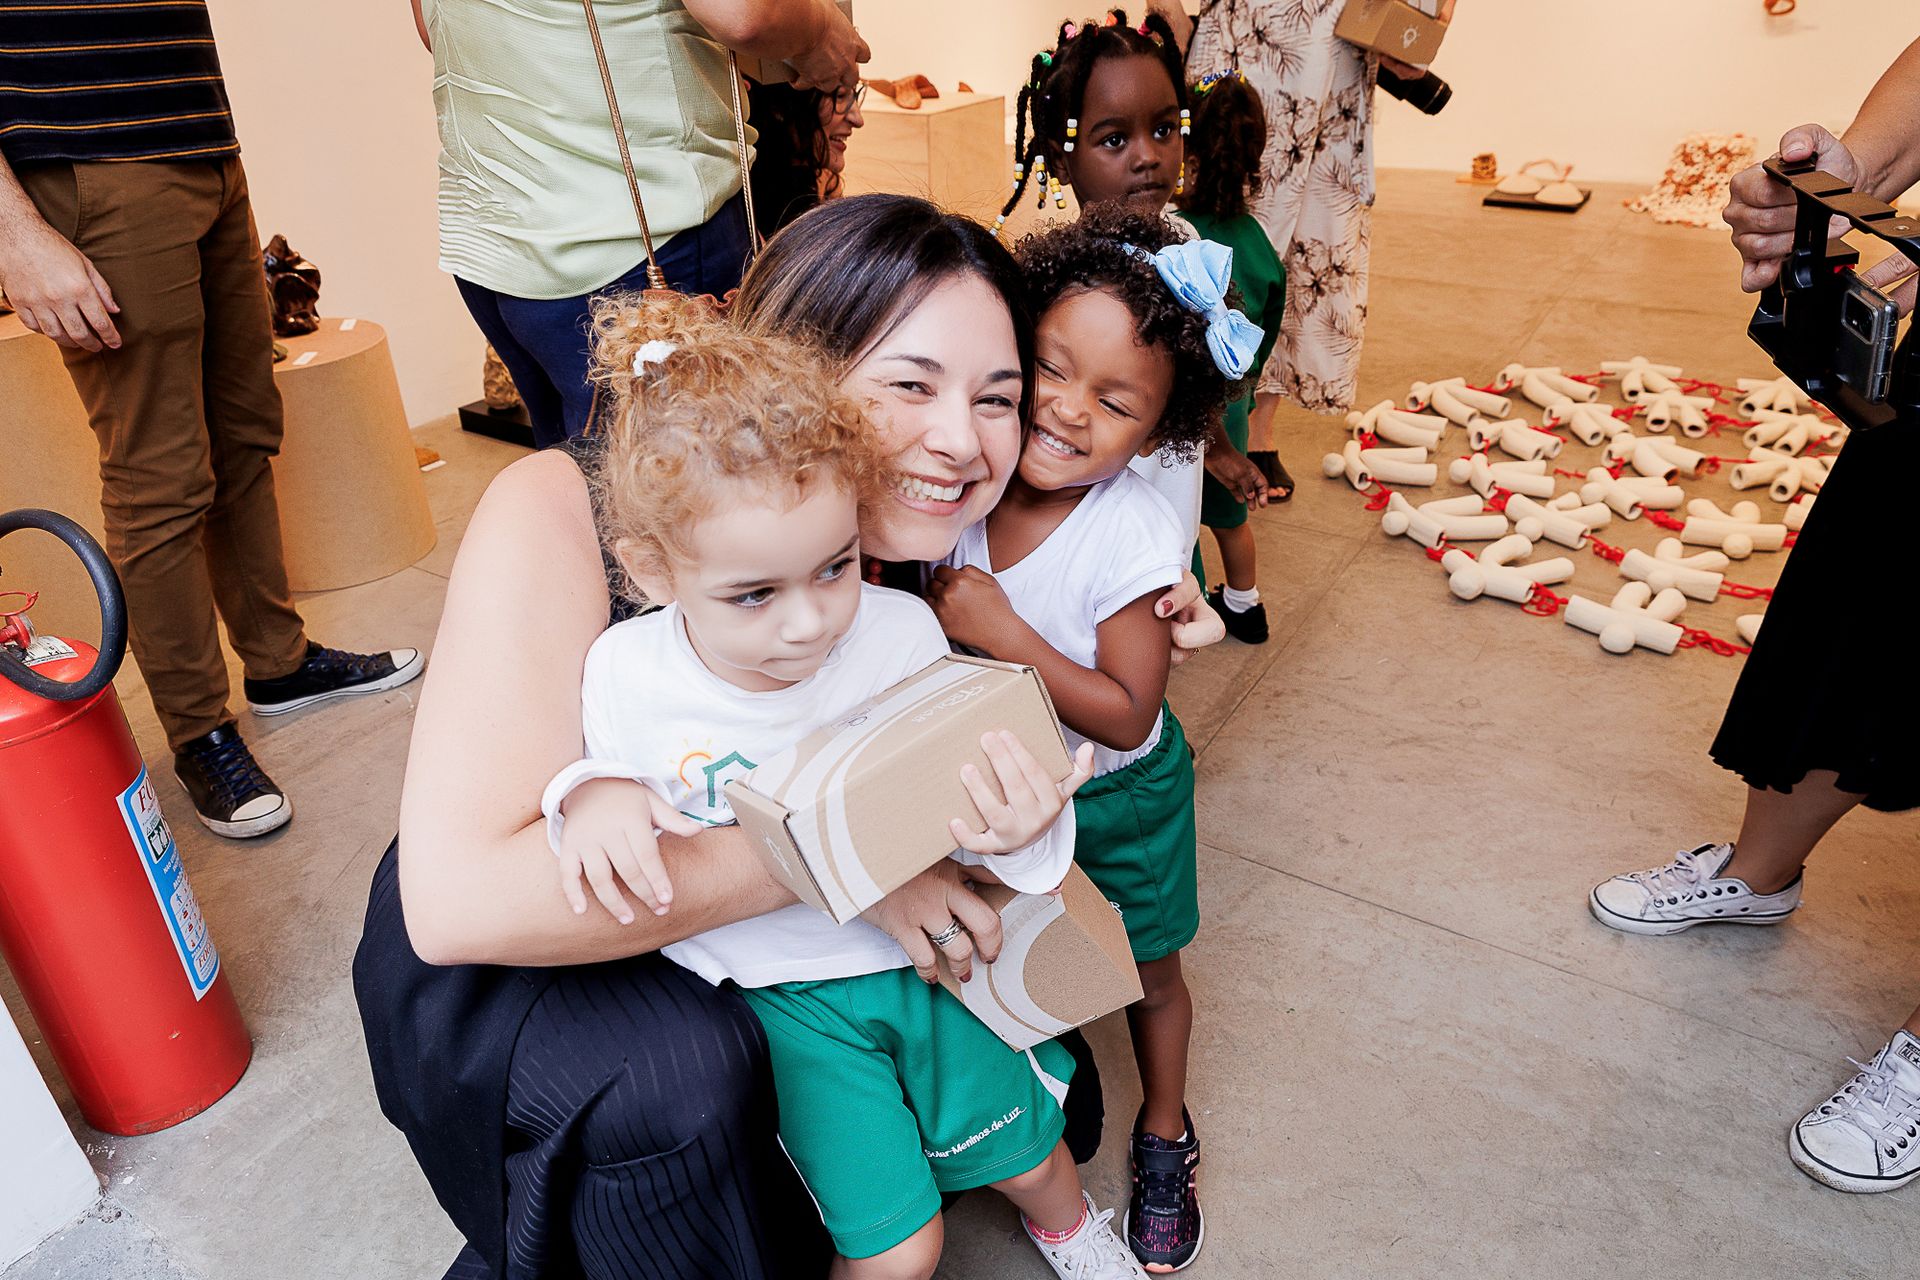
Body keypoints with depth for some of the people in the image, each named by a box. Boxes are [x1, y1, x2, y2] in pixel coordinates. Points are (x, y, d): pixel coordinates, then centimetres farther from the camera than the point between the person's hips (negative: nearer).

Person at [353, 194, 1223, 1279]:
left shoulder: (911, 551, -15)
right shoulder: (561, 514, -30)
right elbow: (457, 895, -38)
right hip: (503, 963, -4)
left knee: (1041, 1113, -1)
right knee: (687, 1070, -34)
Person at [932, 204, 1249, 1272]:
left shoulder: (1136, 535, -29)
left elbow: (1124, 714, -27)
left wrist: (1002, 631, -33)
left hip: (1116, 799, -3)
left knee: (1147, 976, 19)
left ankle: (1165, 1135, 48)